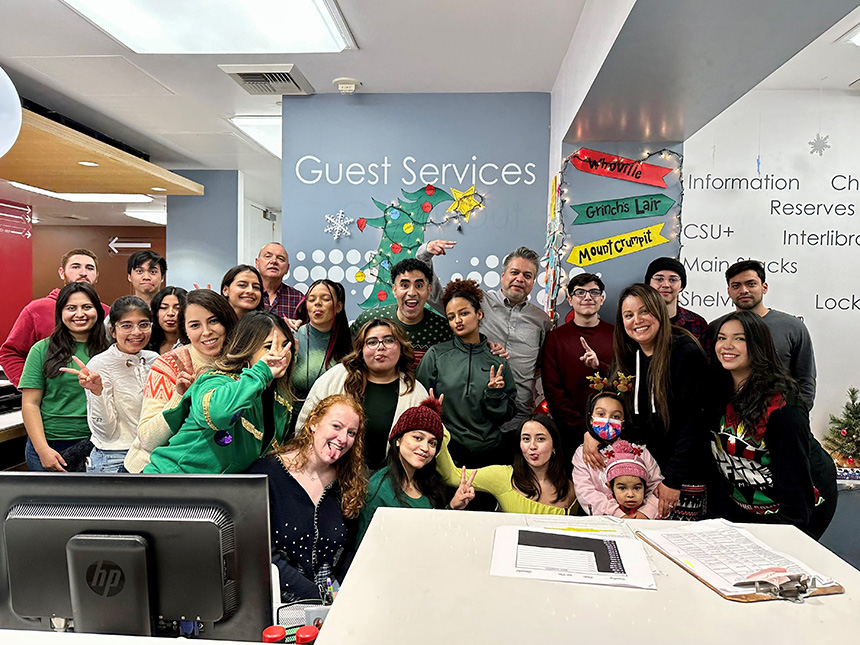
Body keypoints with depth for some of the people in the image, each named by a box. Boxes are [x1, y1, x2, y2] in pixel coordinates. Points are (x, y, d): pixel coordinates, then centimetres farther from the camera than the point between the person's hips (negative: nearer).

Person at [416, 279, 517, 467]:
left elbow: (506, 415, 5)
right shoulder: (436, 355, -2)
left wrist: (494, 393, -12)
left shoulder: (497, 360, 3)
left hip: (488, 451, 2)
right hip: (446, 450, -1)